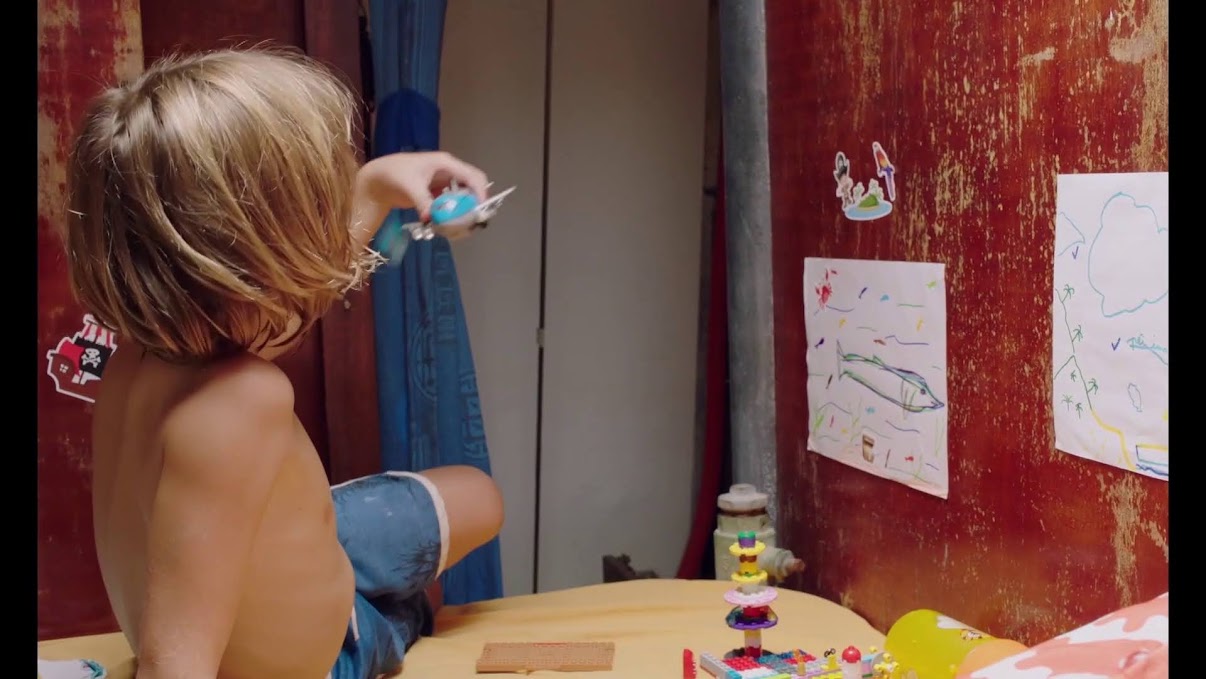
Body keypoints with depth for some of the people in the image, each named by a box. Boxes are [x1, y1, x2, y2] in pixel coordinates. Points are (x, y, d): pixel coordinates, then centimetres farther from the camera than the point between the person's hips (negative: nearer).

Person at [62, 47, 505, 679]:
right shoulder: (238, 399, -48)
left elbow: (281, 292, 4)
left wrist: (376, 185, 6)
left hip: (271, 576, 7)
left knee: (476, 501, 27)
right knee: (473, 496, 19)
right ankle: (394, 620, 45)